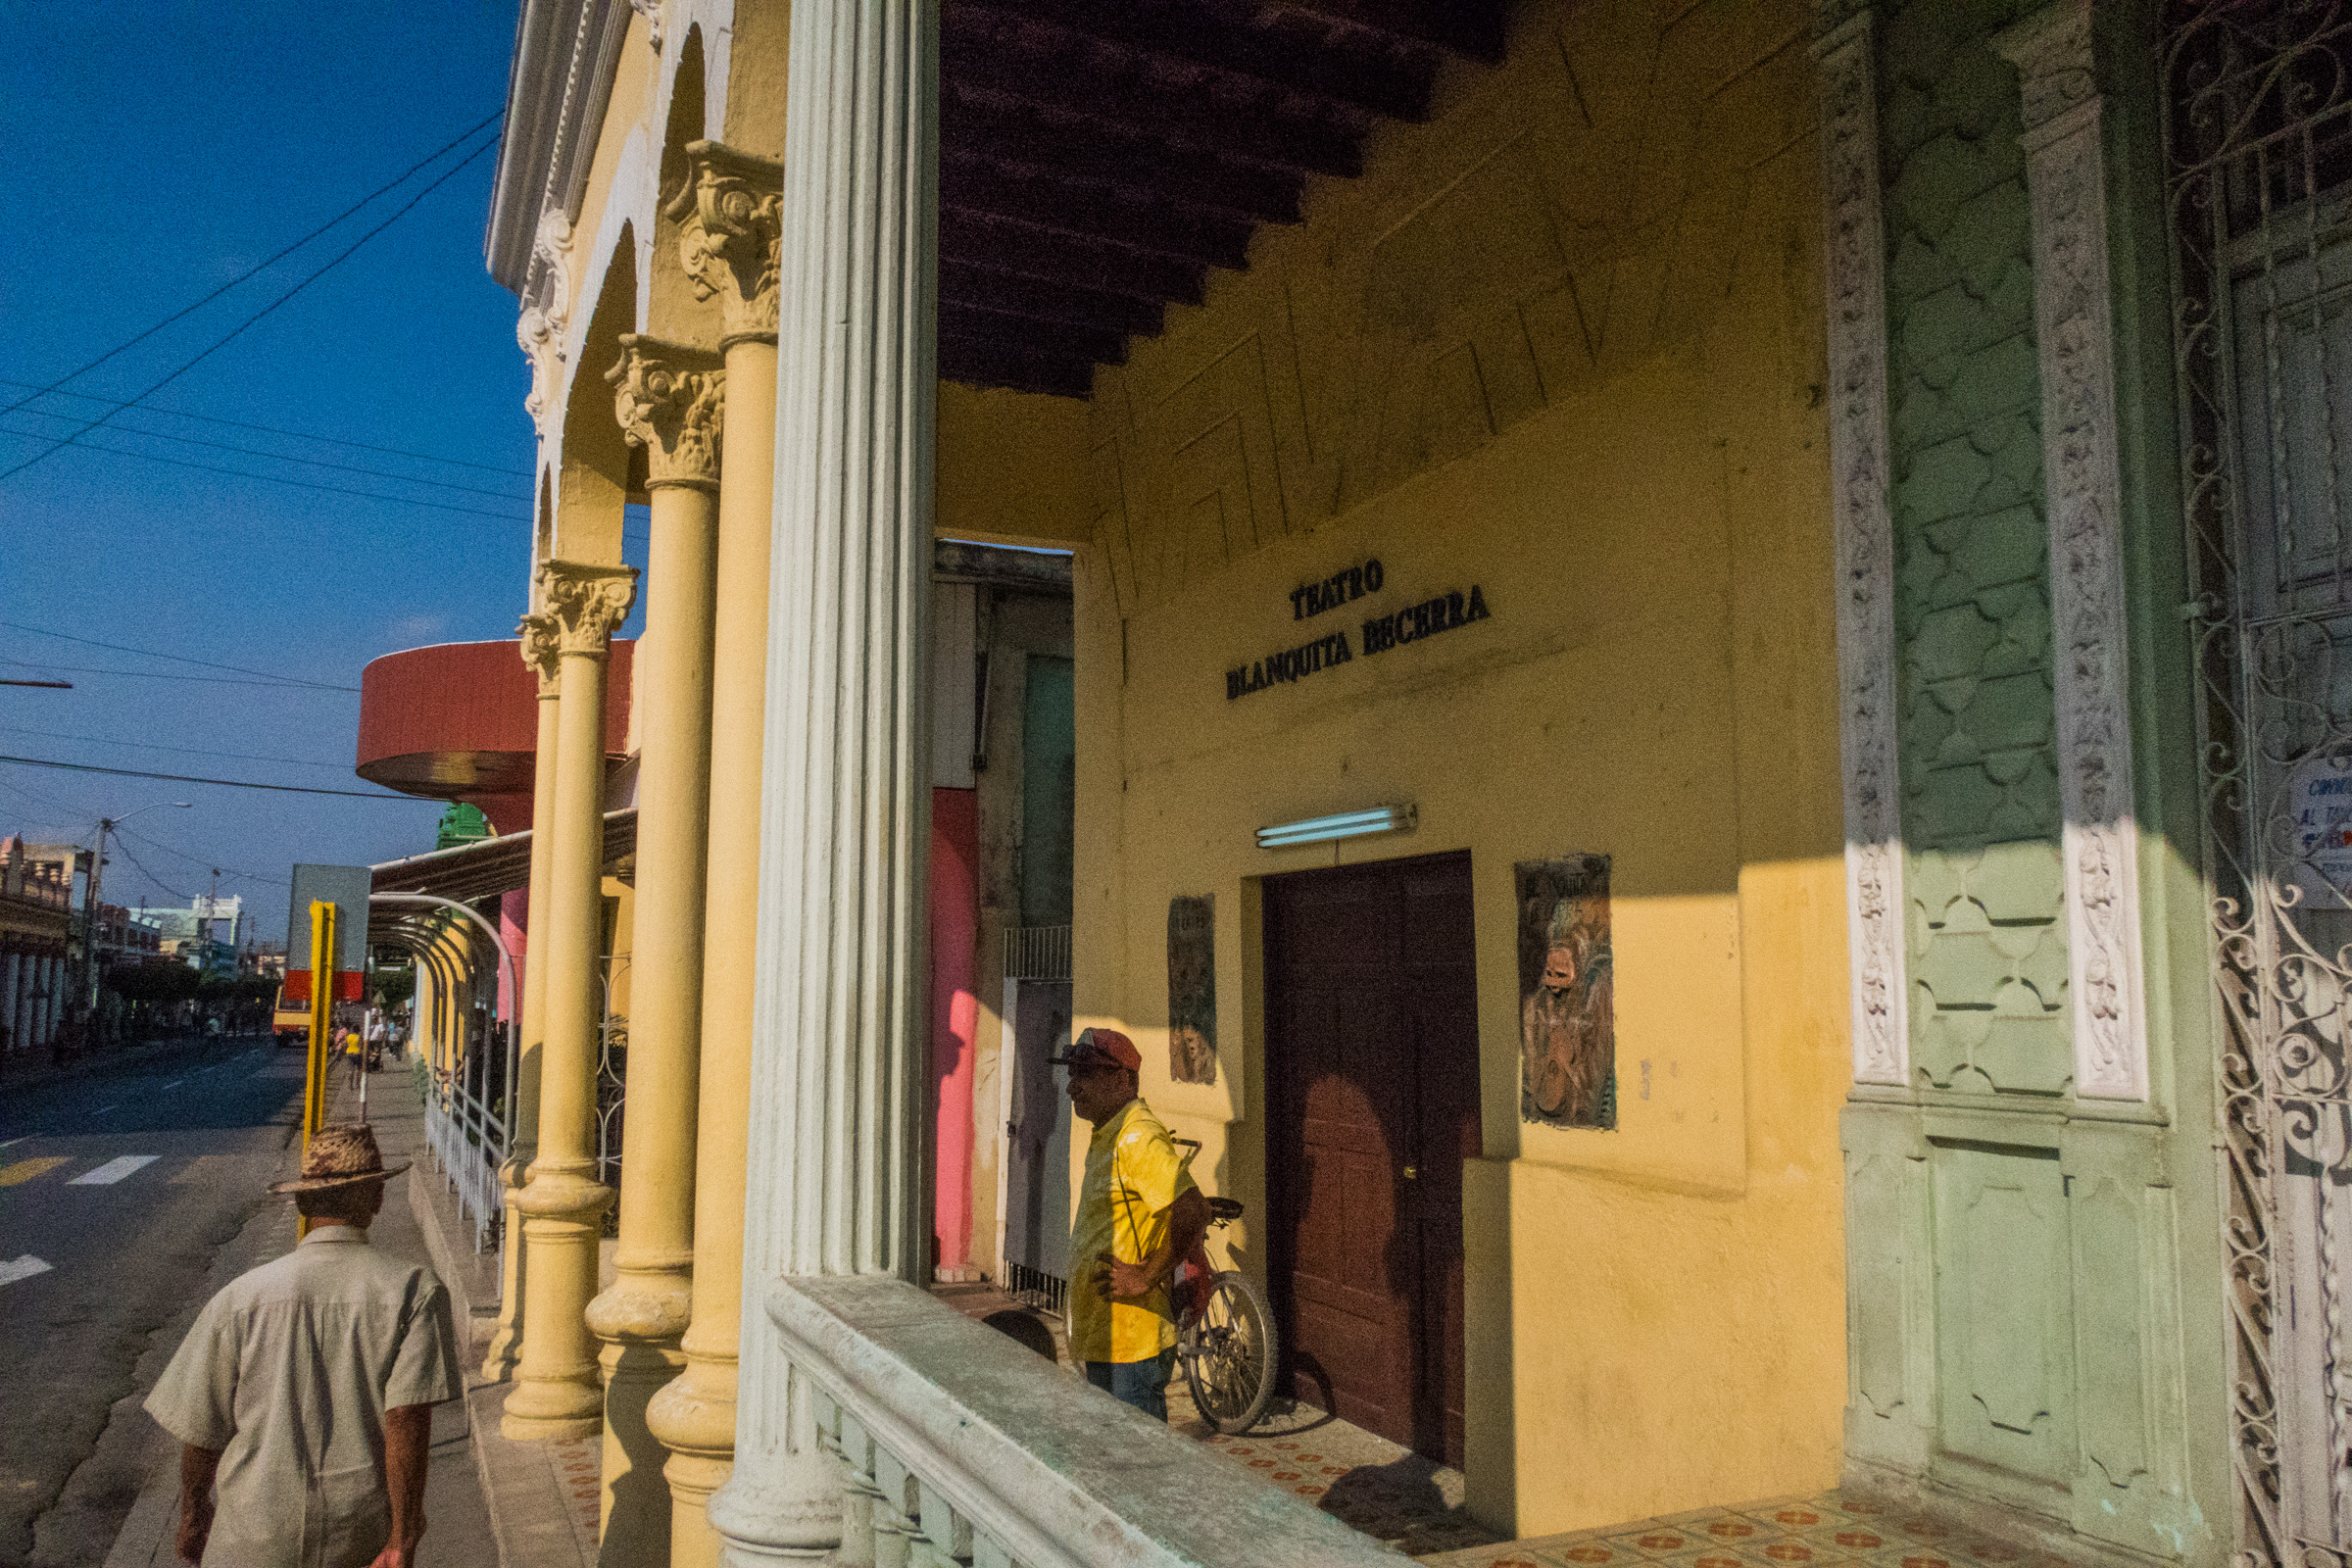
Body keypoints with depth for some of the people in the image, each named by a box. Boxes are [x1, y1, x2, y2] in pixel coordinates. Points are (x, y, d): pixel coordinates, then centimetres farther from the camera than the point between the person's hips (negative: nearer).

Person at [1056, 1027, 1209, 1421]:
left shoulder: (1138, 1138, -20)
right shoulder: (1105, 1136, 14)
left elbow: (1193, 1213, -29)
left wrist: (1145, 1276, -23)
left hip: (1132, 1340, -10)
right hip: (1103, 1336, 10)